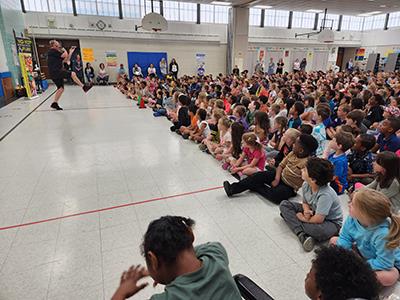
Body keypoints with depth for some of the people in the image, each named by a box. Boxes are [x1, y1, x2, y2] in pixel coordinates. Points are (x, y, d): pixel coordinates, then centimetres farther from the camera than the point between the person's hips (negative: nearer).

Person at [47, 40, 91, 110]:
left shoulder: (57, 53, 22)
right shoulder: (52, 51, -5)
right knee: (72, 74, -18)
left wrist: (71, 52, 16)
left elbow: (66, 60, 19)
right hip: (55, 72, -10)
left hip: (57, 72, 10)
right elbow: (65, 55, -12)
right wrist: (64, 49, 9)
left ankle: (54, 103, 12)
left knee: (61, 89, 9)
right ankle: (84, 87, -17)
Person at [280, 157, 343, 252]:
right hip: (312, 212, 8)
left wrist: (303, 218, -16)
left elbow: (318, 219, -34)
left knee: (319, 230, -43)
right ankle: (302, 235, -22)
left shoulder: (326, 195, -35)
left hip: (331, 222, -7)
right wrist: (306, 210, -20)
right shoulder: (306, 185, -13)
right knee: (284, 204, -7)